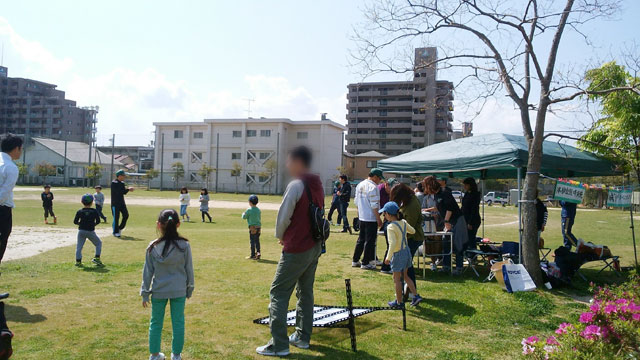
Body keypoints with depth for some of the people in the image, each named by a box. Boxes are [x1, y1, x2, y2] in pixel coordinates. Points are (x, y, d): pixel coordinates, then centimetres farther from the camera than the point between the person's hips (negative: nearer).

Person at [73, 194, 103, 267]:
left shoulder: (80, 212, 0)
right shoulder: (94, 211, -4)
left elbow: (75, 222, 1)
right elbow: (98, 221, -4)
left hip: (81, 231, 1)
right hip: (91, 231, -1)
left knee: (79, 246, 9)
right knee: (98, 243, 15)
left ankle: (78, 261, 5)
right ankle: (97, 258, 6)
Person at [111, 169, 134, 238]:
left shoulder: (122, 183, 11)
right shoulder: (114, 183, -13)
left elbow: (124, 192, 9)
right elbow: (118, 191, -23)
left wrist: (128, 189, -11)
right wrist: (128, 189, -22)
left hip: (122, 203, 7)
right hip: (115, 203, -7)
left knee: (126, 215, 3)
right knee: (116, 217, -3)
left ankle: (120, 228, 21)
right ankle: (115, 232, 8)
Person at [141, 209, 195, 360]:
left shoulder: (152, 247, -9)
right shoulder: (184, 245, -9)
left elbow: (148, 272, -2)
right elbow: (189, 269, -1)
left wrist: (145, 293, 8)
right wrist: (190, 289, 12)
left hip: (158, 291, 1)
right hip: (179, 291, 0)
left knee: (155, 323, 17)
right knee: (178, 322, 12)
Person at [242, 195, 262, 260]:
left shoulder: (249, 210, -11)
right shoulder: (258, 210, 7)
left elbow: (244, 217, 2)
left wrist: (243, 213, 21)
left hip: (252, 227, -6)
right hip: (259, 226, 6)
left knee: (252, 241, 0)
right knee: (257, 241, 13)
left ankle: (253, 255, 3)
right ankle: (258, 252, 7)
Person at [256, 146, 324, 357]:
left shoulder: (296, 185, -16)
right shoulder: (317, 185, 9)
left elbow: (283, 216, -14)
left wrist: (280, 236, 6)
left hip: (296, 249, -9)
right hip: (315, 246, 9)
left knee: (278, 294, -2)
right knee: (306, 292, 18)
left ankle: (279, 345, -1)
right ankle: (303, 337, 26)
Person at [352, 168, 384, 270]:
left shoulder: (360, 185, 10)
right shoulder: (373, 187, -17)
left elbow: (356, 202, 16)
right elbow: (374, 205, -20)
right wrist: (378, 219, -15)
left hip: (361, 217, 8)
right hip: (371, 218, -8)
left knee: (361, 239, 17)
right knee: (370, 241, 1)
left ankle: (355, 261, 23)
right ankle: (365, 263, 5)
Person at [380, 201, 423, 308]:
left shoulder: (391, 227, -21)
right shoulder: (403, 222, 0)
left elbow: (393, 243, -28)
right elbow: (413, 231, 15)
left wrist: (388, 257, -22)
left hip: (398, 254, -7)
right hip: (406, 251, 7)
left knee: (397, 279, 7)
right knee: (405, 276, 23)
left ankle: (399, 302, 17)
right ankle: (416, 295, 20)